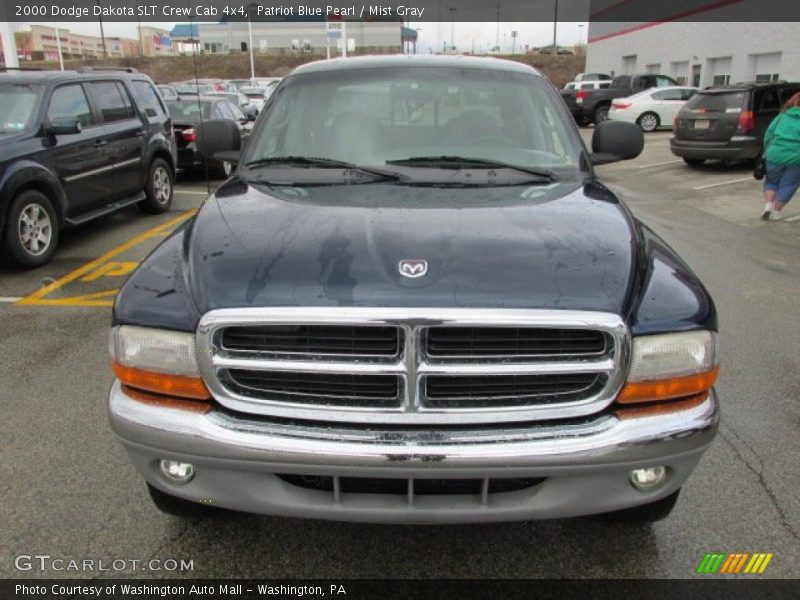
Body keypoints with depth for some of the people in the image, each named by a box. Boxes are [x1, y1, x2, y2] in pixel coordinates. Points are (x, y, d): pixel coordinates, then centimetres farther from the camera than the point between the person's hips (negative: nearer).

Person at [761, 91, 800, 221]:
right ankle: (776, 212, 18)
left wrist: (768, 152, 21)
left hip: (775, 155, 2)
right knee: (787, 185, 15)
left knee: (771, 181, 23)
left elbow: (768, 136, 9)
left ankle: (768, 205, 7)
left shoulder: (782, 116, 10)